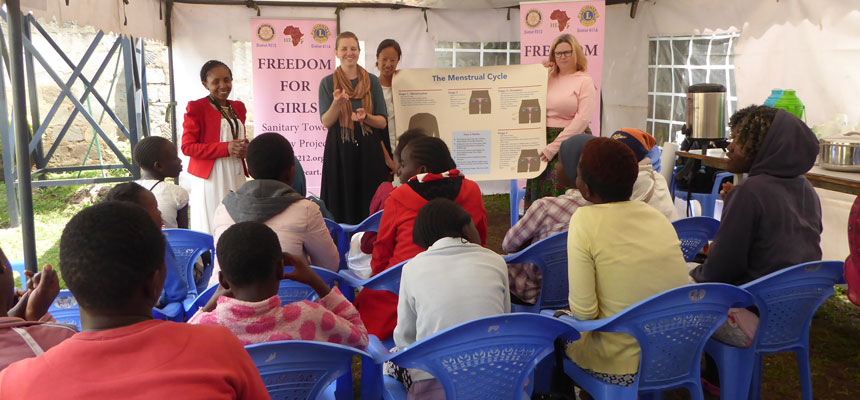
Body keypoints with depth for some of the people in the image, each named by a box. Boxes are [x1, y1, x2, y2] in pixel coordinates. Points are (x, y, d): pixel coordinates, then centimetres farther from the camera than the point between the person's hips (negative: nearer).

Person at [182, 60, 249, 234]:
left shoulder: (238, 107, 16)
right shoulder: (196, 108, -4)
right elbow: (187, 146, -10)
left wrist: (244, 147, 2)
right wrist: (226, 148, -19)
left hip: (236, 176, 6)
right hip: (210, 177, -5)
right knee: (211, 228, -3)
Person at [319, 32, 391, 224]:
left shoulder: (372, 81, 8)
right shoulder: (328, 83, 6)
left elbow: (383, 121, 6)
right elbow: (326, 122, -1)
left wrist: (366, 117, -15)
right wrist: (337, 103, -19)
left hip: (369, 150, 1)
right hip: (339, 151, -1)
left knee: (370, 205, -1)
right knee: (341, 206, -1)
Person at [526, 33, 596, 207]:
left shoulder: (585, 81, -2)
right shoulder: (548, 78, 14)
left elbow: (583, 119, -12)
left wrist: (554, 146, -15)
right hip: (544, 140, 5)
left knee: (561, 191, -7)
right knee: (539, 190, 6)